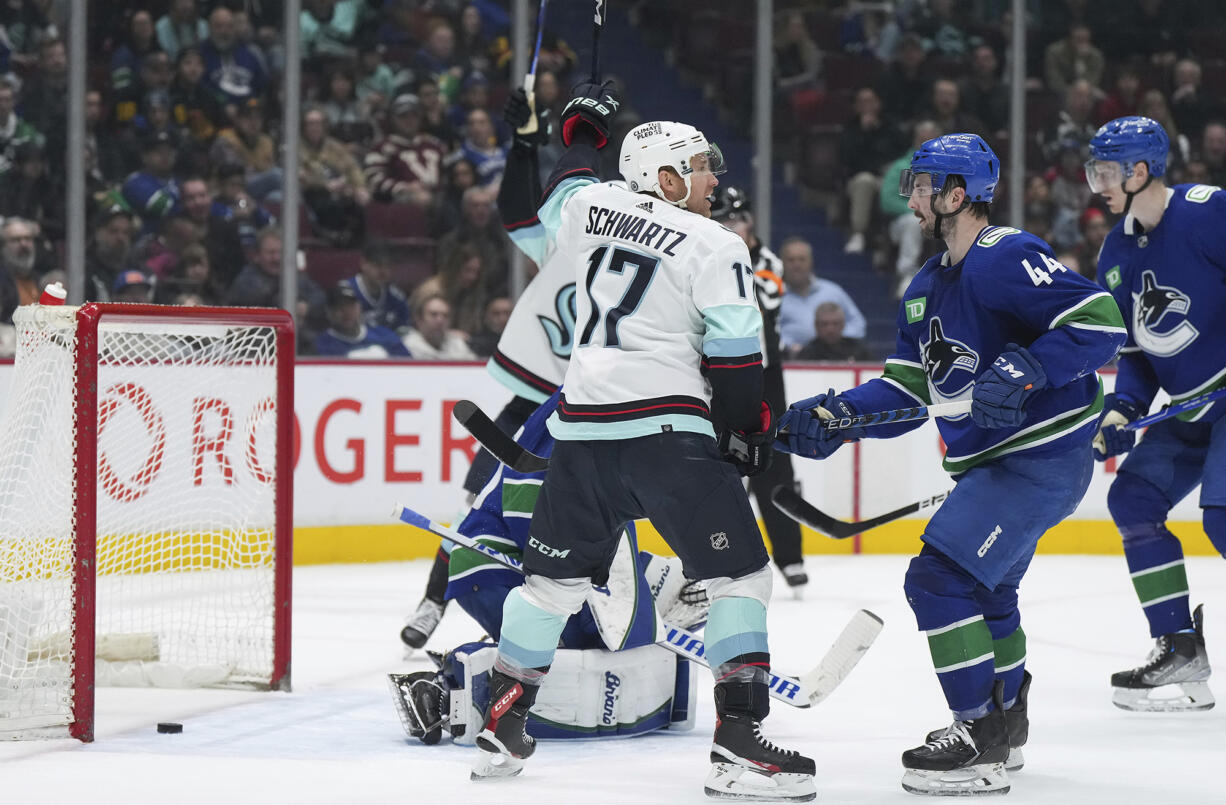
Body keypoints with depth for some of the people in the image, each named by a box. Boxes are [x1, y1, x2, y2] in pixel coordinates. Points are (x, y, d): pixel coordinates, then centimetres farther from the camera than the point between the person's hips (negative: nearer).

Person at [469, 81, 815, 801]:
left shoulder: (592, 208, 11)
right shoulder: (717, 247, -2)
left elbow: (555, 202, 36)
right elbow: (735, 356, -6)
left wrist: (583, 132, 50)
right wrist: (752, 431, 7)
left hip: (582, 429, 6)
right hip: (668, 432, -6)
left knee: (554, 575, 18)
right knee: (739, 575, -2)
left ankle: (502, 731, 21)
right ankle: (740, 746, -12)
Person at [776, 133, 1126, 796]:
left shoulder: (1005, 259, -18)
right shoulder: (926, 289, 13)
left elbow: (1100, 321, -26)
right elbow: (905, 390, 10)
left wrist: (1023, 371, -34)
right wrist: (834, 416, -5)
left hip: (1043, 457, -11)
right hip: (989, 463, 11)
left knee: (941, 579, -17)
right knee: (983, 590, 27)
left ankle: (982, 739, -11)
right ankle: (1005, 719, 47)